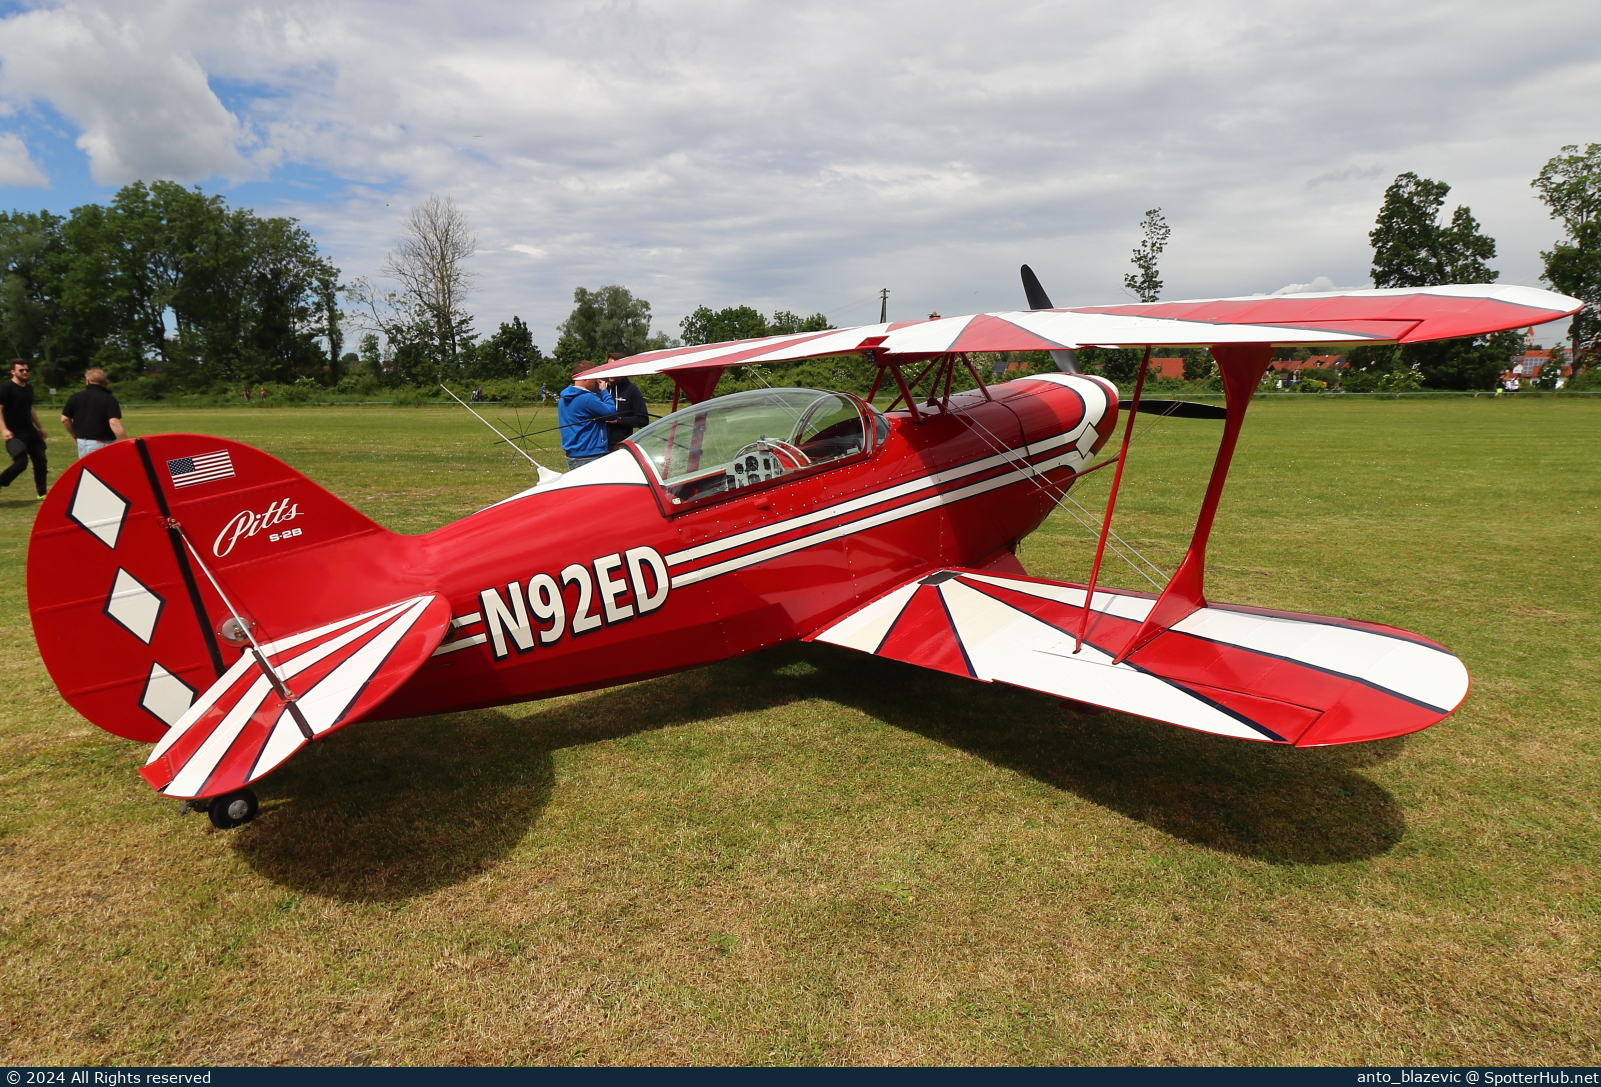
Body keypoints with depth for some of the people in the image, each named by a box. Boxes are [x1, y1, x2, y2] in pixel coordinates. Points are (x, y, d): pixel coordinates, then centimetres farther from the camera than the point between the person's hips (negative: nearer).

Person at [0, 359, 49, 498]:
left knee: (40, 460, 7)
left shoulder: (29, 388, 11)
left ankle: (42, 493, 15)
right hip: (14, 433, -8)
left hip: (30, 431, 8)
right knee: (21, 462, -17)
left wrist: (39, 427, 24)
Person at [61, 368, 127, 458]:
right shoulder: (109, 399, -10)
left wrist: (75, 435, 24)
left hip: (82, 443, 5)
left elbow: (65, 419, 7)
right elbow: (114, 423, -21)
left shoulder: (75, 397, 5)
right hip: (102, 445, -5)